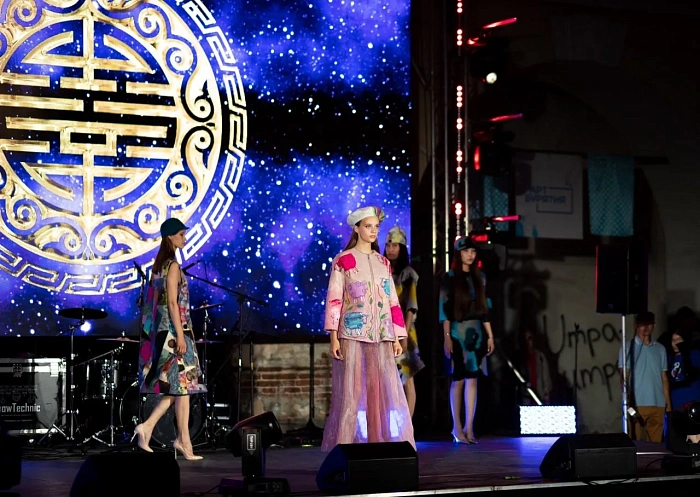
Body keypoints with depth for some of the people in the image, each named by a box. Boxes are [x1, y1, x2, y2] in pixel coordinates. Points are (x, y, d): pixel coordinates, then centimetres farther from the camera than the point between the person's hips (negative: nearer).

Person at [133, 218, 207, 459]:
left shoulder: (158, 265, 15)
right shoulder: (173, 266, -12)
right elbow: (172, 302, -17)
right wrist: (180, 335, -19)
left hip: (161, 331, 9)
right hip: (174, 330, -9)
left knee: (176, 387, 11)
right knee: (182, 385, -3)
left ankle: (147, 427, 1)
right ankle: (183, 440, 0)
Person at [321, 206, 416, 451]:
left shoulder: (383, 263, 15)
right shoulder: (343, 261, 2)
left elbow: (392, 301, 14)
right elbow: (334, 299, -3)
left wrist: (397, 338, 8)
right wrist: (334, 337, -11)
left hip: (381, 338, 4)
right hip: (352, 335, -4)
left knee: (384, 391, -1)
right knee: (352, 392, -4)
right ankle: (348, 449, 1)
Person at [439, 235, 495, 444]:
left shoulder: (479, 278, 12)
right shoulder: (450, 278, -2)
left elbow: (484, 309, 14)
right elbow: (444, 309, -7)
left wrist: (490, 336, 10)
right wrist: (447, 336, -14)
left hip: (476, 333, 4)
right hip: (458, 332, -4)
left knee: (472, 380, 2)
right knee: (458, 380, -3)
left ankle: (469, 427, 4)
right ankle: (457, 427, 3)